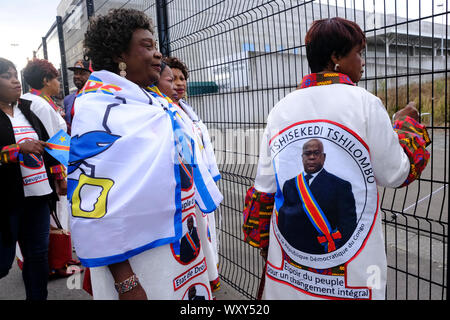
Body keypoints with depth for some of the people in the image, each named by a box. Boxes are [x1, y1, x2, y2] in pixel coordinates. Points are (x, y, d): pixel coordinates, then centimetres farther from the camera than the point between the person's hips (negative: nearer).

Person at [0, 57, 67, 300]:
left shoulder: (26, 110, 14)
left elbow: (46, 143, 19)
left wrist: (58, 175, 17)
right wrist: (20, 148, -22)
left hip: (38, 194, 6)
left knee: (38, 254, 11)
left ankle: (38, 297, 25)